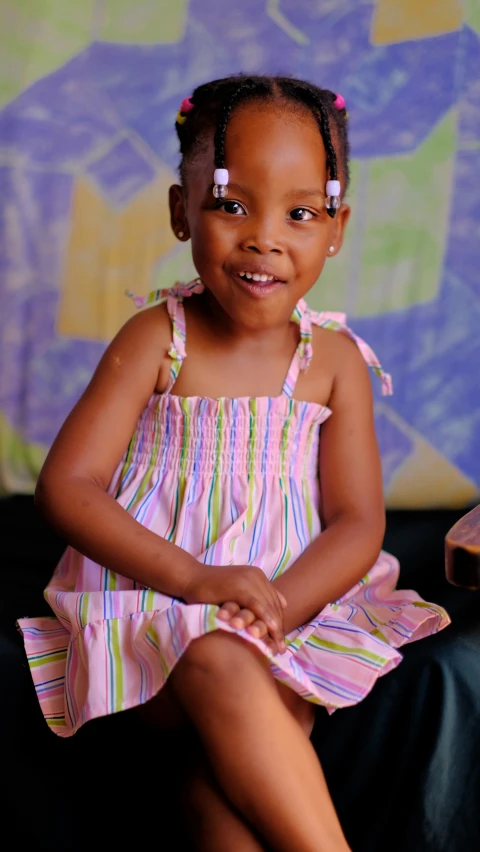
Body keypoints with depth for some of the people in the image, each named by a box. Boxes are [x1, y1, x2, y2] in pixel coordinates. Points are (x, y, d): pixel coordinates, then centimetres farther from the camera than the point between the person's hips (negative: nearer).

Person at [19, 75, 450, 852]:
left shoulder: (334, 358, 4)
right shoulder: (156, 340, -2)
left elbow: (358, 523, -1)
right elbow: (65, 486, -10)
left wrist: (277, 607, -21)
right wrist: (196, 579, -24)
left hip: (294, 607, 2)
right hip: (153, 606, -2)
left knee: (232, 771, -28)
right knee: (220, 668, -34)